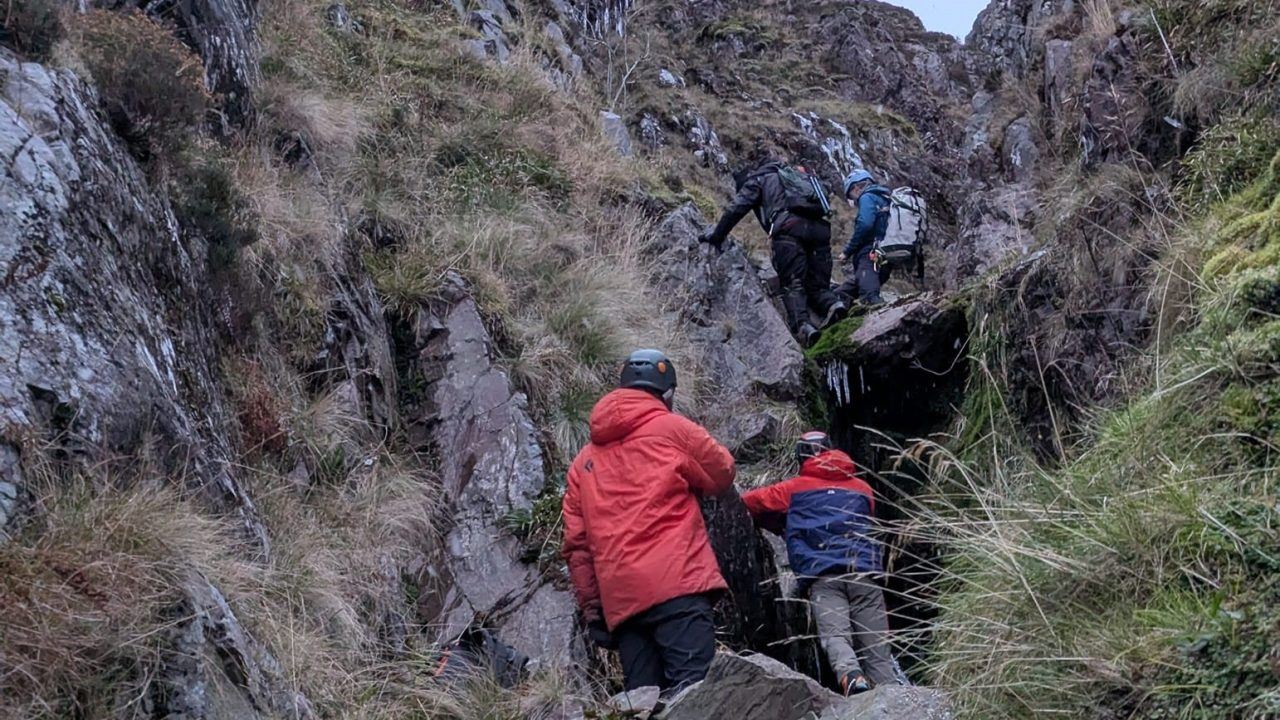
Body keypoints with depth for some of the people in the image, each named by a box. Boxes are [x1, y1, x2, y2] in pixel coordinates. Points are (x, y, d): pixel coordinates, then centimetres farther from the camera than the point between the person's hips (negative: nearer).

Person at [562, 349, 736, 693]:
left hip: (619, 601, 5)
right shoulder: (672, 428, 8)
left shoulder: (584, 461, 21)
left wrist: (592, 611, 18)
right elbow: (722, 475, 19)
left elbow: (576, 545, 17)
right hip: (677, 584, -5)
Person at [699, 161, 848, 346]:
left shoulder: (756, 180, 23)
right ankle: (833, 304, -24)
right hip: (819, 228, 5)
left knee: (792, 284, -11)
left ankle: (801, 325, -34)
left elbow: (736, 209, 12)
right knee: (817, 285, 6)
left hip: (789, 228, -5)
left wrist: (716, 236, 21)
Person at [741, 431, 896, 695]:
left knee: (835, 634, -17)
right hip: (864, 571, 2)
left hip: (822, 574, -2)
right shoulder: (862, 488, 28)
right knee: (877, 649, -1)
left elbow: (749, 503, 26)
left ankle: (851, 676, -46)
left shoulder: (794, 489, 20)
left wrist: (787, 528, 41)